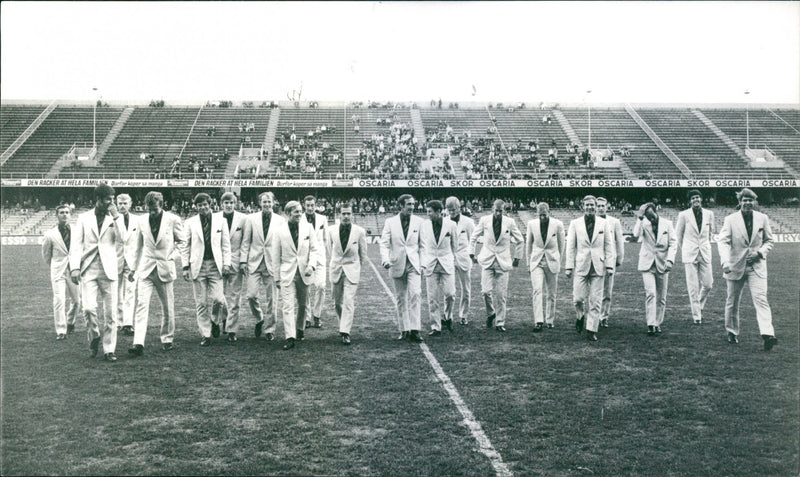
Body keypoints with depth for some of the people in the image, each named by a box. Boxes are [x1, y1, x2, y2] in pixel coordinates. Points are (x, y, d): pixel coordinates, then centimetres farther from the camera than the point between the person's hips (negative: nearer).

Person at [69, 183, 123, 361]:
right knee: (88, 307, -15)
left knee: (110, 312, -1)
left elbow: (122, 239, -7)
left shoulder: (114, 219, 10)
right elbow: (76, 244, 5)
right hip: (88, 270, -1)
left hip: (108, 270, 1)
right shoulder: (84, 218, 9)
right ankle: (94, 336, 13)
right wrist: (75, 267, -5)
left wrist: (115, 216, -9)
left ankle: (109, 349, 10)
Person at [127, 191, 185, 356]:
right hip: (146, 269, 1)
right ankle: (138, 344, -17)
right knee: (141, 304, -12)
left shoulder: (173, 220, -4)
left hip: (165, 268, -1)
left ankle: (167, 340, 25)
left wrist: (172, 256, -6)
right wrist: (137, 267, 15)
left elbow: (181, 241, 8)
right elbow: (139, 245, 14)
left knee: (167, 307, 8)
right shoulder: (142, 221, 3)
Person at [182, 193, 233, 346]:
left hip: (215, 265, 0)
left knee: (218, 299, -11)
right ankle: (205, 335, 11)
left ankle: (214, 321, 20)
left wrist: (226, 264, -1)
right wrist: (186, 267, 1)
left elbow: (226, 244, 8)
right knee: (201, 303, 1)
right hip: (198, 266, 0)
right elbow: (185, 246, 8)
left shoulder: (220, 221, 7)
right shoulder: (190, 223, 7)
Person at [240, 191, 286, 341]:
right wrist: (243, 260, 1)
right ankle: (259, 320, 20)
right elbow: (246, 241, 7)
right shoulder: (251, 219, 5)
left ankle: (270, 329, 16)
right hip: (254, 262, 0)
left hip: (273, 263, 0)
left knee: (271, 298, 2)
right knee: (252, 295, -8)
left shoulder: (281, 221, 4)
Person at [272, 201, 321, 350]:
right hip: (287, 273, -2)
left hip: (304, 272, 2)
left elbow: (315, 249, 2)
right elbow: (276, 257, 2)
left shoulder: (308, 227, 1)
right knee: (288, 306, -9)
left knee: (302, 304, 14)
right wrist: (277, 278, 2)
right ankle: (290, 338, -10)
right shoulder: (279, 231, -3)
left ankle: (299, 330, 35)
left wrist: (311, 265, -15)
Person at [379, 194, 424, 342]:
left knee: (415, 294, -15)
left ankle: (414, 330, -13)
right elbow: (384, 243, -1)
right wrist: (385, 259, -18)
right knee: (401, 299, 7)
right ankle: (404, 330, 17)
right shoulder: (390, 222, 2)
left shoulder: (419, 221, 3)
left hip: (414, 264, -1)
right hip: (398, 265, 1)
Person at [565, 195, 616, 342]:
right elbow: (570, 247, 5)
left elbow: (609, 246, 7)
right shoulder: (575, 224, 5)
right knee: (578, 298, -5)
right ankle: (581, 316, 26)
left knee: (595, 301, 0)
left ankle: (591, 330, 8)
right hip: (581, 266, 0)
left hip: (598, 266, 1)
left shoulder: (603, 223, 7)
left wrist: (610, 265, 0)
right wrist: (569, 266, 0)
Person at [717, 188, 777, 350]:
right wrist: (725, 261, -28)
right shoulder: (730, 219, -3)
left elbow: (768, 241, 13)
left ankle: (768, 334, -23)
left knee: (761, 299, -14)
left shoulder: (763, 218, 4)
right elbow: (723, 241, -12)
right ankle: (732, 332, 27)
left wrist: (760, 252, -8)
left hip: (757, 266, 0)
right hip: (736, 266, 0)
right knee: (732, 302, 9)